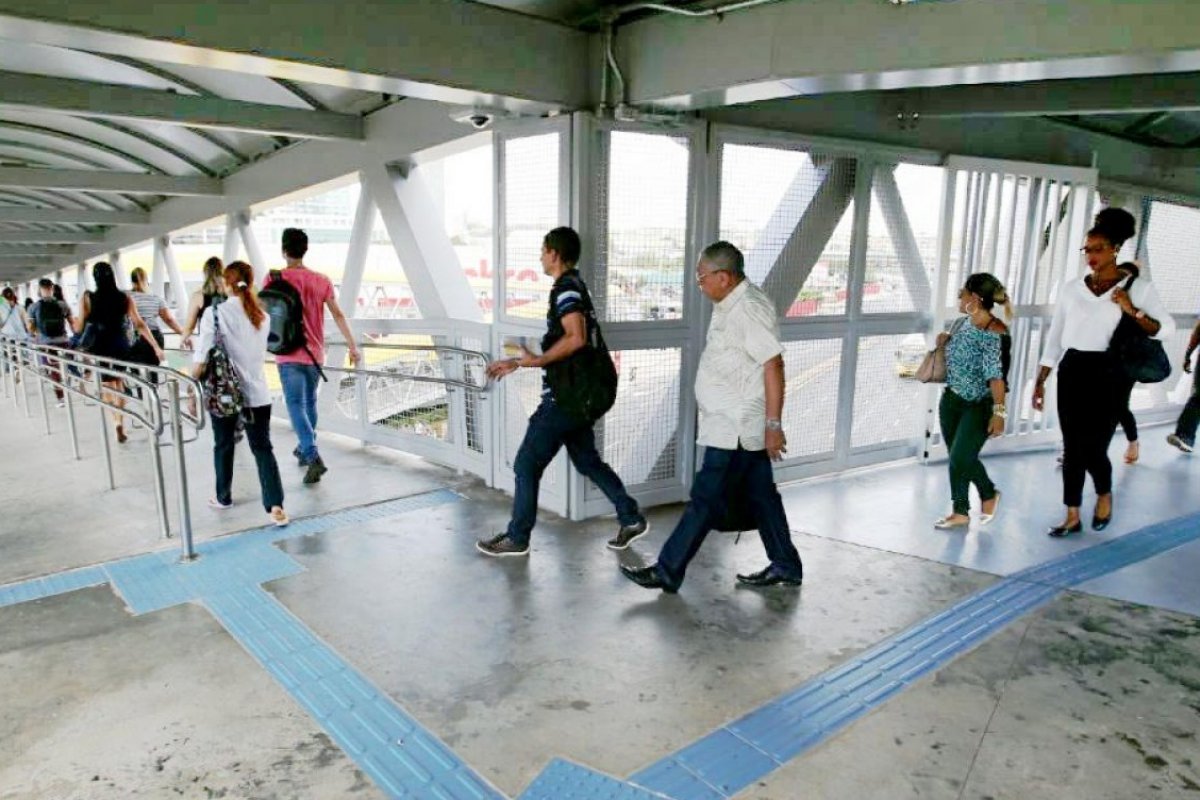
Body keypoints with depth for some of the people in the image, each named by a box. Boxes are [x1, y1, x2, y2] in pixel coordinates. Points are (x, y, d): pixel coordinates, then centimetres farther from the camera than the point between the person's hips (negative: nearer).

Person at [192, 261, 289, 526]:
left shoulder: (215, 313, -9)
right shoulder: (262, 317, 4)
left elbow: (201, 360, -13)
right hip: (257, 392, 3)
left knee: (223, 446, 16)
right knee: (263, 448, 4)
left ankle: (223, 497, 33)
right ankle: (275, 505, -8)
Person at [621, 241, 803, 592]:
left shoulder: (748, 309, -19)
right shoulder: (730, 304, 12)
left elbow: (773, 366, -23)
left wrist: (774, 424, -24)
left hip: (735, 429, -10)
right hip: (741, 427, 10)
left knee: (706, 499, -3)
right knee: (760, 495, 16)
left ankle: (667, 571, 5)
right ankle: (785, 566, 28)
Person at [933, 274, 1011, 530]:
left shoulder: (994, 334, -20)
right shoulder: (966, 322, 4)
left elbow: (995, 375, -23)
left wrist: (999, 411, -24)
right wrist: (947, 340, 4)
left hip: (980, 406, -8)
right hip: (951, 399, 8)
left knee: (961, 457, -10)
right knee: (957, 457, 10)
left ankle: (989, 493, 21)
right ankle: (961, 512, 22)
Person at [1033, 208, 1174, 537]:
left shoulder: (1138, 287, 0)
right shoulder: (1071, 287, 8)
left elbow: (1167, 329, -1)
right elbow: (1055, 337, 10)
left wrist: (1133, 311, -18)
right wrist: (1040, 381, 7)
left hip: (1108, 374, -3)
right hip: (1071, 373, 3)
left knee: (1093, 447, -4)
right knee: (1072, 447, 5)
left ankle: (1105, 496, 28)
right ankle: (1072, 517, 15)